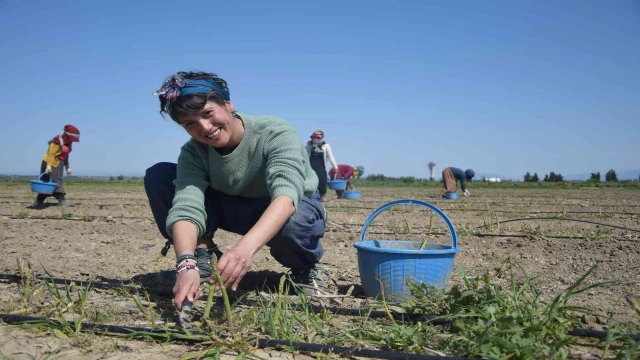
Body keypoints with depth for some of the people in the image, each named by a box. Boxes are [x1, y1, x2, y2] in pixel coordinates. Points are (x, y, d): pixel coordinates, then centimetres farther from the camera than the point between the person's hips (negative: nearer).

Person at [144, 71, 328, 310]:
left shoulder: (276, 133, -30)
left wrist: (245, 248, -62)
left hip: (293, 208, -3)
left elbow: (286, 194, -46)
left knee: (293, 223, -43)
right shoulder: (194, 153, -18)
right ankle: (202, 259, -7)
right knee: (158, 176, -16)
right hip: (234, 209, 4)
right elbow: (186, 207, -33)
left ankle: (305, 269, -8)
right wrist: (187, 265, -52)